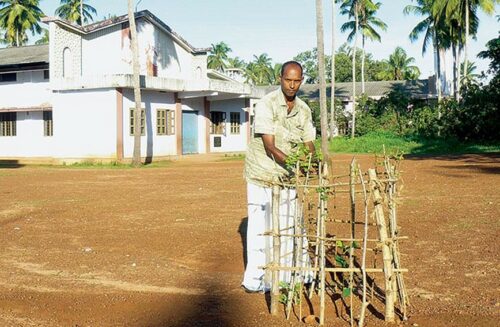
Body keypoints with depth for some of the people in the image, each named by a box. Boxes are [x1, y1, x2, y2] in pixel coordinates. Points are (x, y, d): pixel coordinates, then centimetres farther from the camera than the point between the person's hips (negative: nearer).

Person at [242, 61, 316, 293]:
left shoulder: (304, 110, 4)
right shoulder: (266, 105, -16)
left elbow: (308, 143, 4)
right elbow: (269, 145, -23)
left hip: (286, 177, 5)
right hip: (262, 176, -5)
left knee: (289, 226, 8)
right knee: (261, 228, -2)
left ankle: (285, 276, 21)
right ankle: (255, 280, 8)